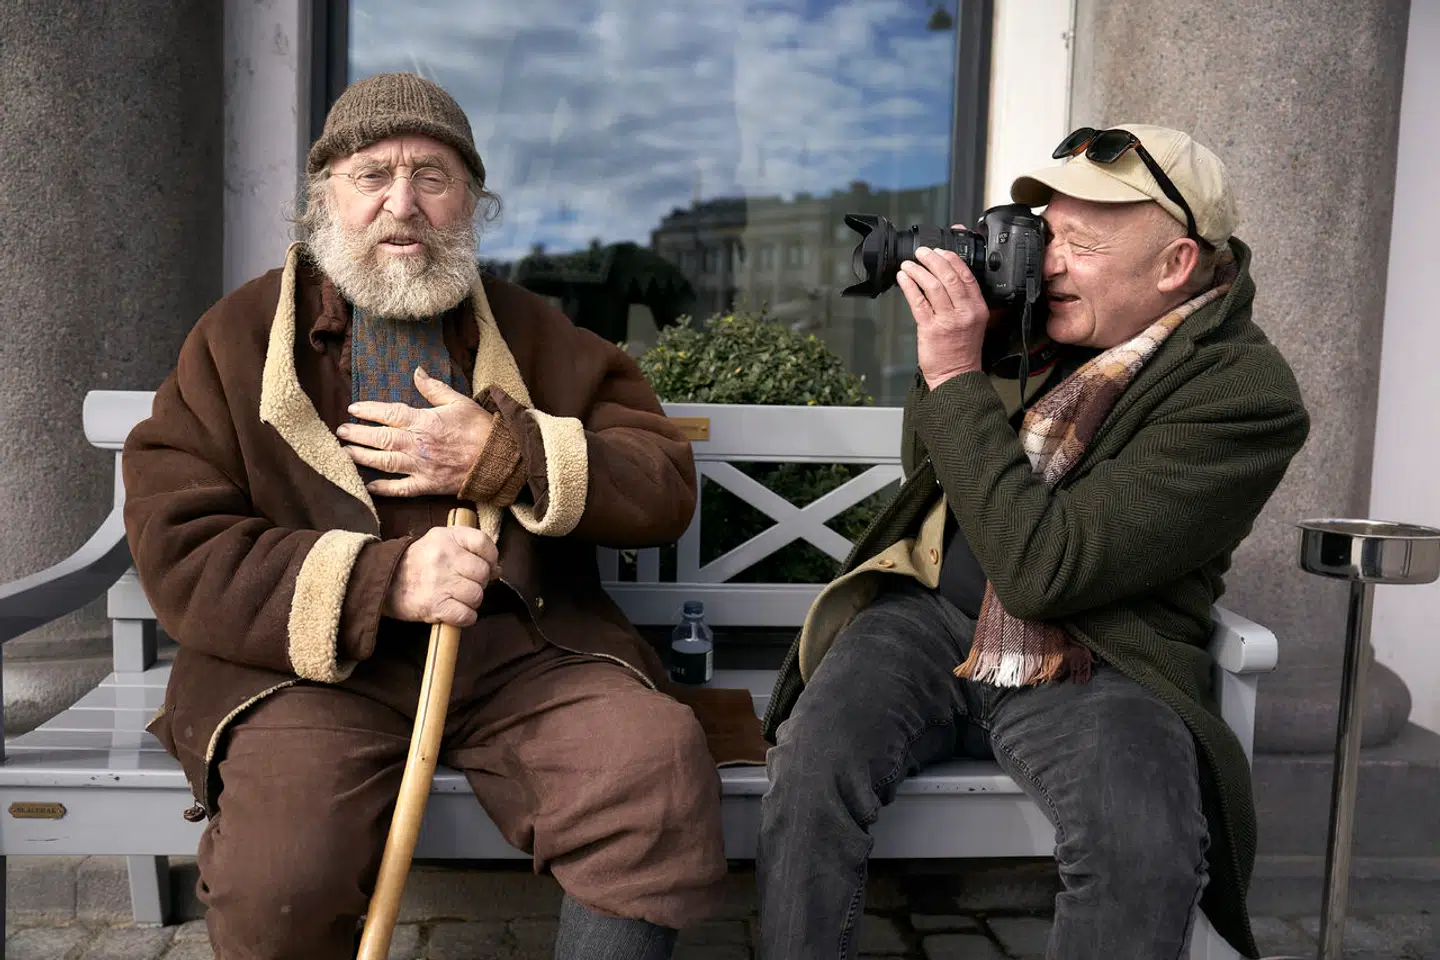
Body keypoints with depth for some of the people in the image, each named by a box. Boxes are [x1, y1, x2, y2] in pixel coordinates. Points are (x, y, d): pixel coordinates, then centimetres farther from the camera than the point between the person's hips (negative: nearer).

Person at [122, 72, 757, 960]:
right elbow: (177, 551, -1)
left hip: (526, 652, 1)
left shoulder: (539, 336, 15)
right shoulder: (239, 338, 10)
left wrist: (507, 455, -8)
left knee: (664, 768, -27)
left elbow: (668, 487, 8)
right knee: (279, 878, -28)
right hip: (310, 663, 0)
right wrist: (378, 582, -16)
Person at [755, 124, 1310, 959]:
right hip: (929, 617, 4)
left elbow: (1042, 567, -22)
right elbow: (926, 470, 14)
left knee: (1147, 850, -30)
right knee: (811, 766, -22)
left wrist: (956, 375, -20)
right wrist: (952, 328, -3)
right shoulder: (1037, 315, 3)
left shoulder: (1247, 394, -13)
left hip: (1094, 665, -3)